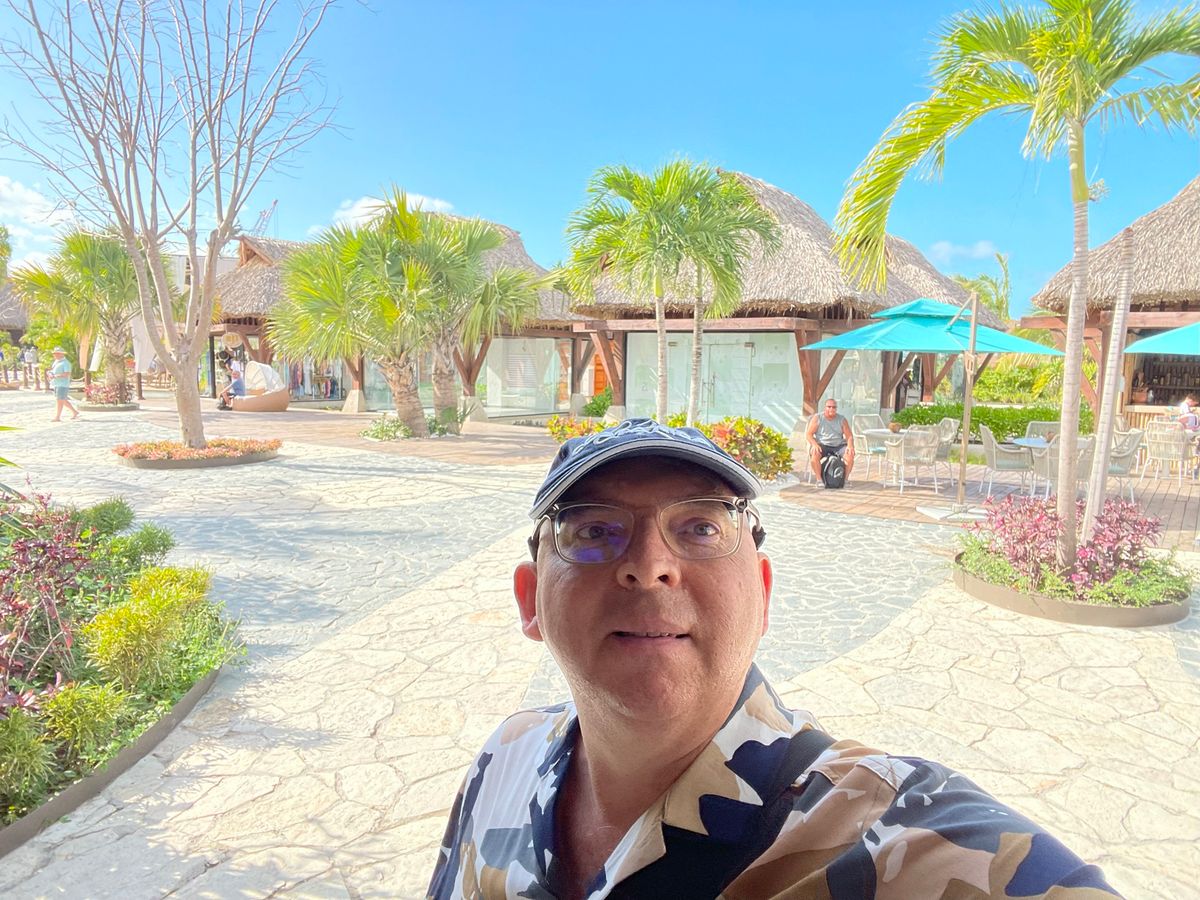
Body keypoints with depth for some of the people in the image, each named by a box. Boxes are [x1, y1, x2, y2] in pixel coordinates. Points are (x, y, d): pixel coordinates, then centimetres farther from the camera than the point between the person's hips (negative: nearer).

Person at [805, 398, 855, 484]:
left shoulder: (842, 419, 9)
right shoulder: (817, 418, 3)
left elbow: (849, 436, 7)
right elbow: (809, 434, -2)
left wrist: (850, 446, -16)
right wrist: (814, 444, -21)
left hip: (839, 445, 2)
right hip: (822, 445, -2)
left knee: (850, 455, -27)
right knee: (814, 454, -34)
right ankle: (819, 479, -22)